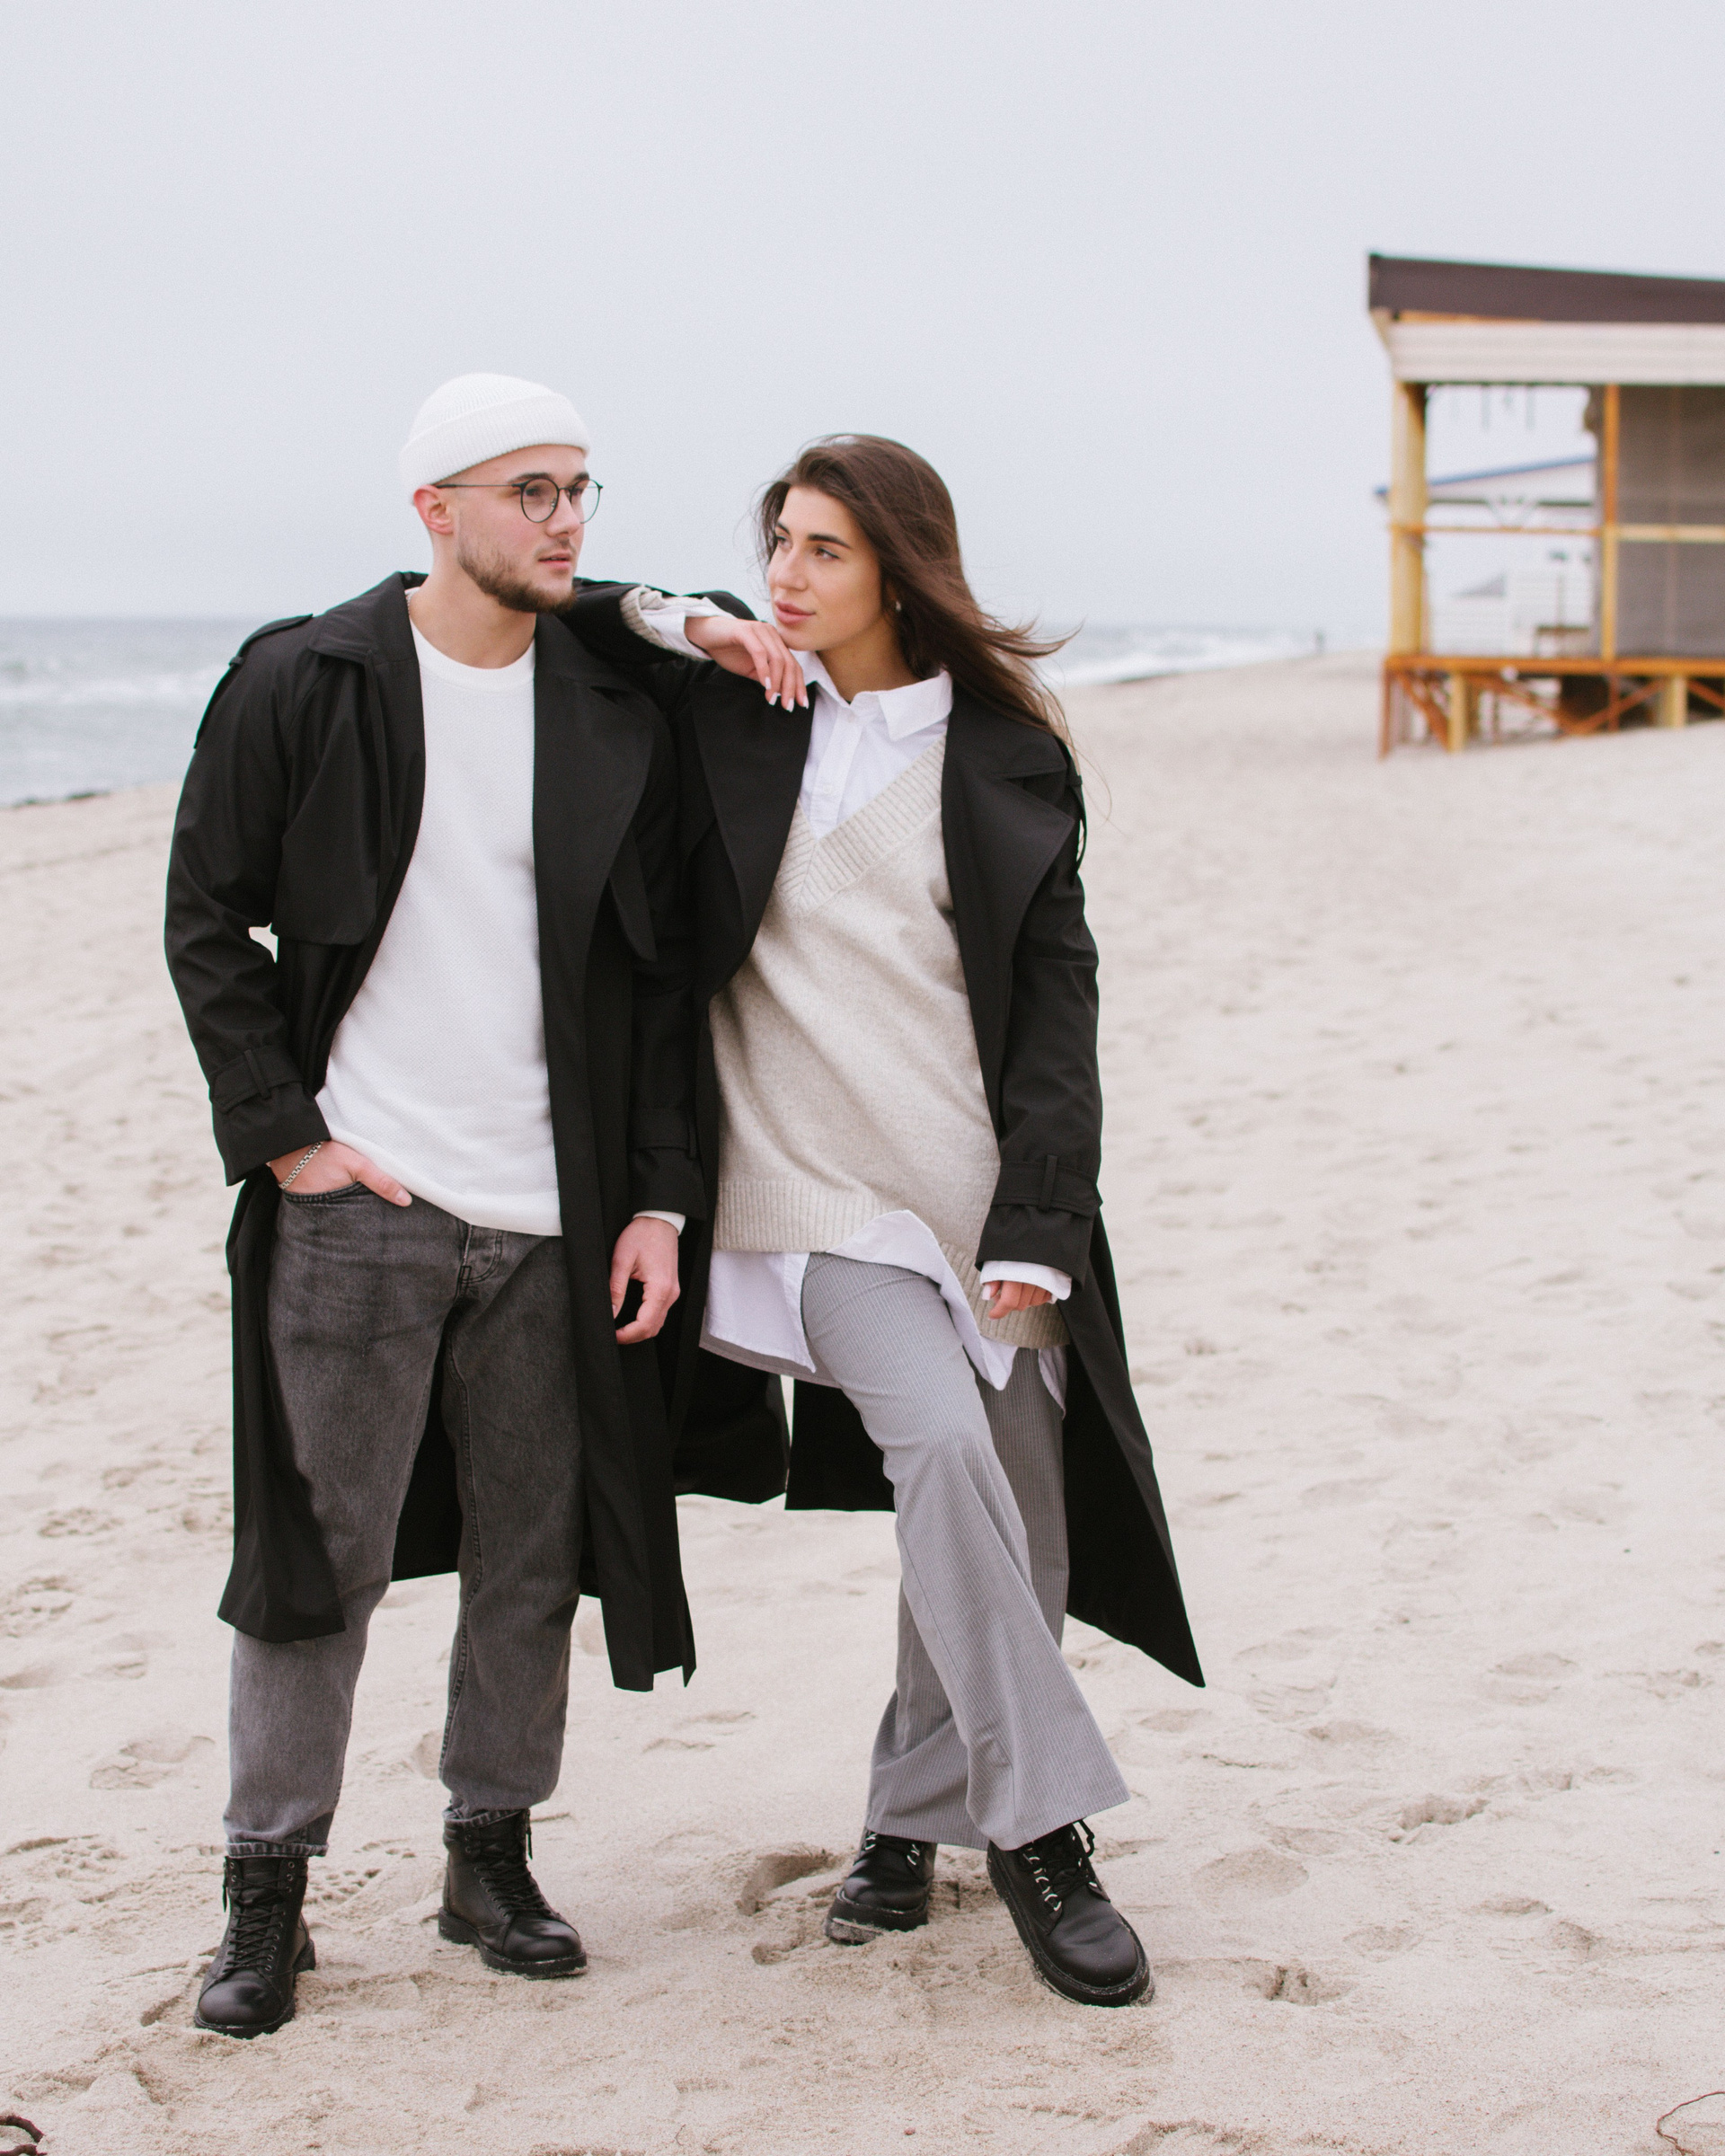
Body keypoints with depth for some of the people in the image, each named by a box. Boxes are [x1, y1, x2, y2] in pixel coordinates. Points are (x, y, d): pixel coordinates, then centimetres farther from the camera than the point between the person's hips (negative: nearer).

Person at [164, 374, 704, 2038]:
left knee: (533, 1558, 8)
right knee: (320, 1555, 1)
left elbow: (657, 973, 9)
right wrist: (284, 1134, -6)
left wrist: (658, 1195, 2)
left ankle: (490, 1859, 24)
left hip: (551, 1217, 3)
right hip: (352, 1206, -3)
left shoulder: (614, 718, 8)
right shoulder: (301, 685, -1)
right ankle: (266, 1890, 13)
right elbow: (206, 924, 2)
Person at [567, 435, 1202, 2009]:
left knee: (1008, 1520, 3)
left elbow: (1057, 1000, 2)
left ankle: (911, 1818, 24)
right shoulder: (726, 717, 7)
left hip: (983, 1185, 2)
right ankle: (1039, 1825, -13)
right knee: (939, 1446, -22)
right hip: (815, 1188, -2)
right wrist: (688, 625, -2)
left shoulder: (1005, 759, 6)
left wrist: (1035, 1227, -8)